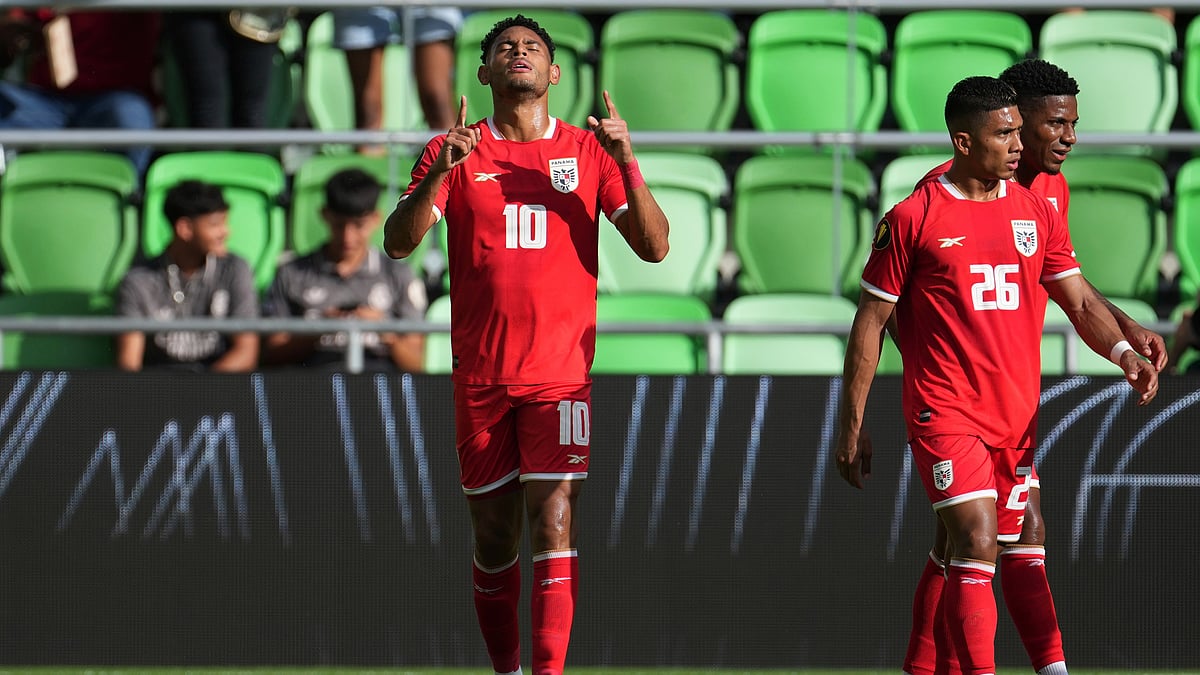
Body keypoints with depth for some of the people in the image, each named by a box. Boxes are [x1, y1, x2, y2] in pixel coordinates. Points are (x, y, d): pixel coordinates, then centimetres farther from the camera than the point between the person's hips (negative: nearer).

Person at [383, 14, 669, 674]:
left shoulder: (589, 150, 5)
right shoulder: (456, 152, 4)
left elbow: (654, 247, -2)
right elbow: (398, 243, -8)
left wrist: (626, 164, -17)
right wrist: (439, 173, -25)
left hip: (561, 370, -1)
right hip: (480, 373, 1)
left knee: (553, 522, -14)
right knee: (493, 537, 7)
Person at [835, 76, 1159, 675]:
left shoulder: (1036, 212, 10)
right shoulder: (912, 219, -4)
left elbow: (1080, 302, 11)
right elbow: (870, 323, 0)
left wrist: (1124, 353, -10)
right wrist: (852, 427, -1)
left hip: (1017, 416, 5)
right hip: (945, 414, -5)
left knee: (997, 548, 8)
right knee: (977, 542, -19)